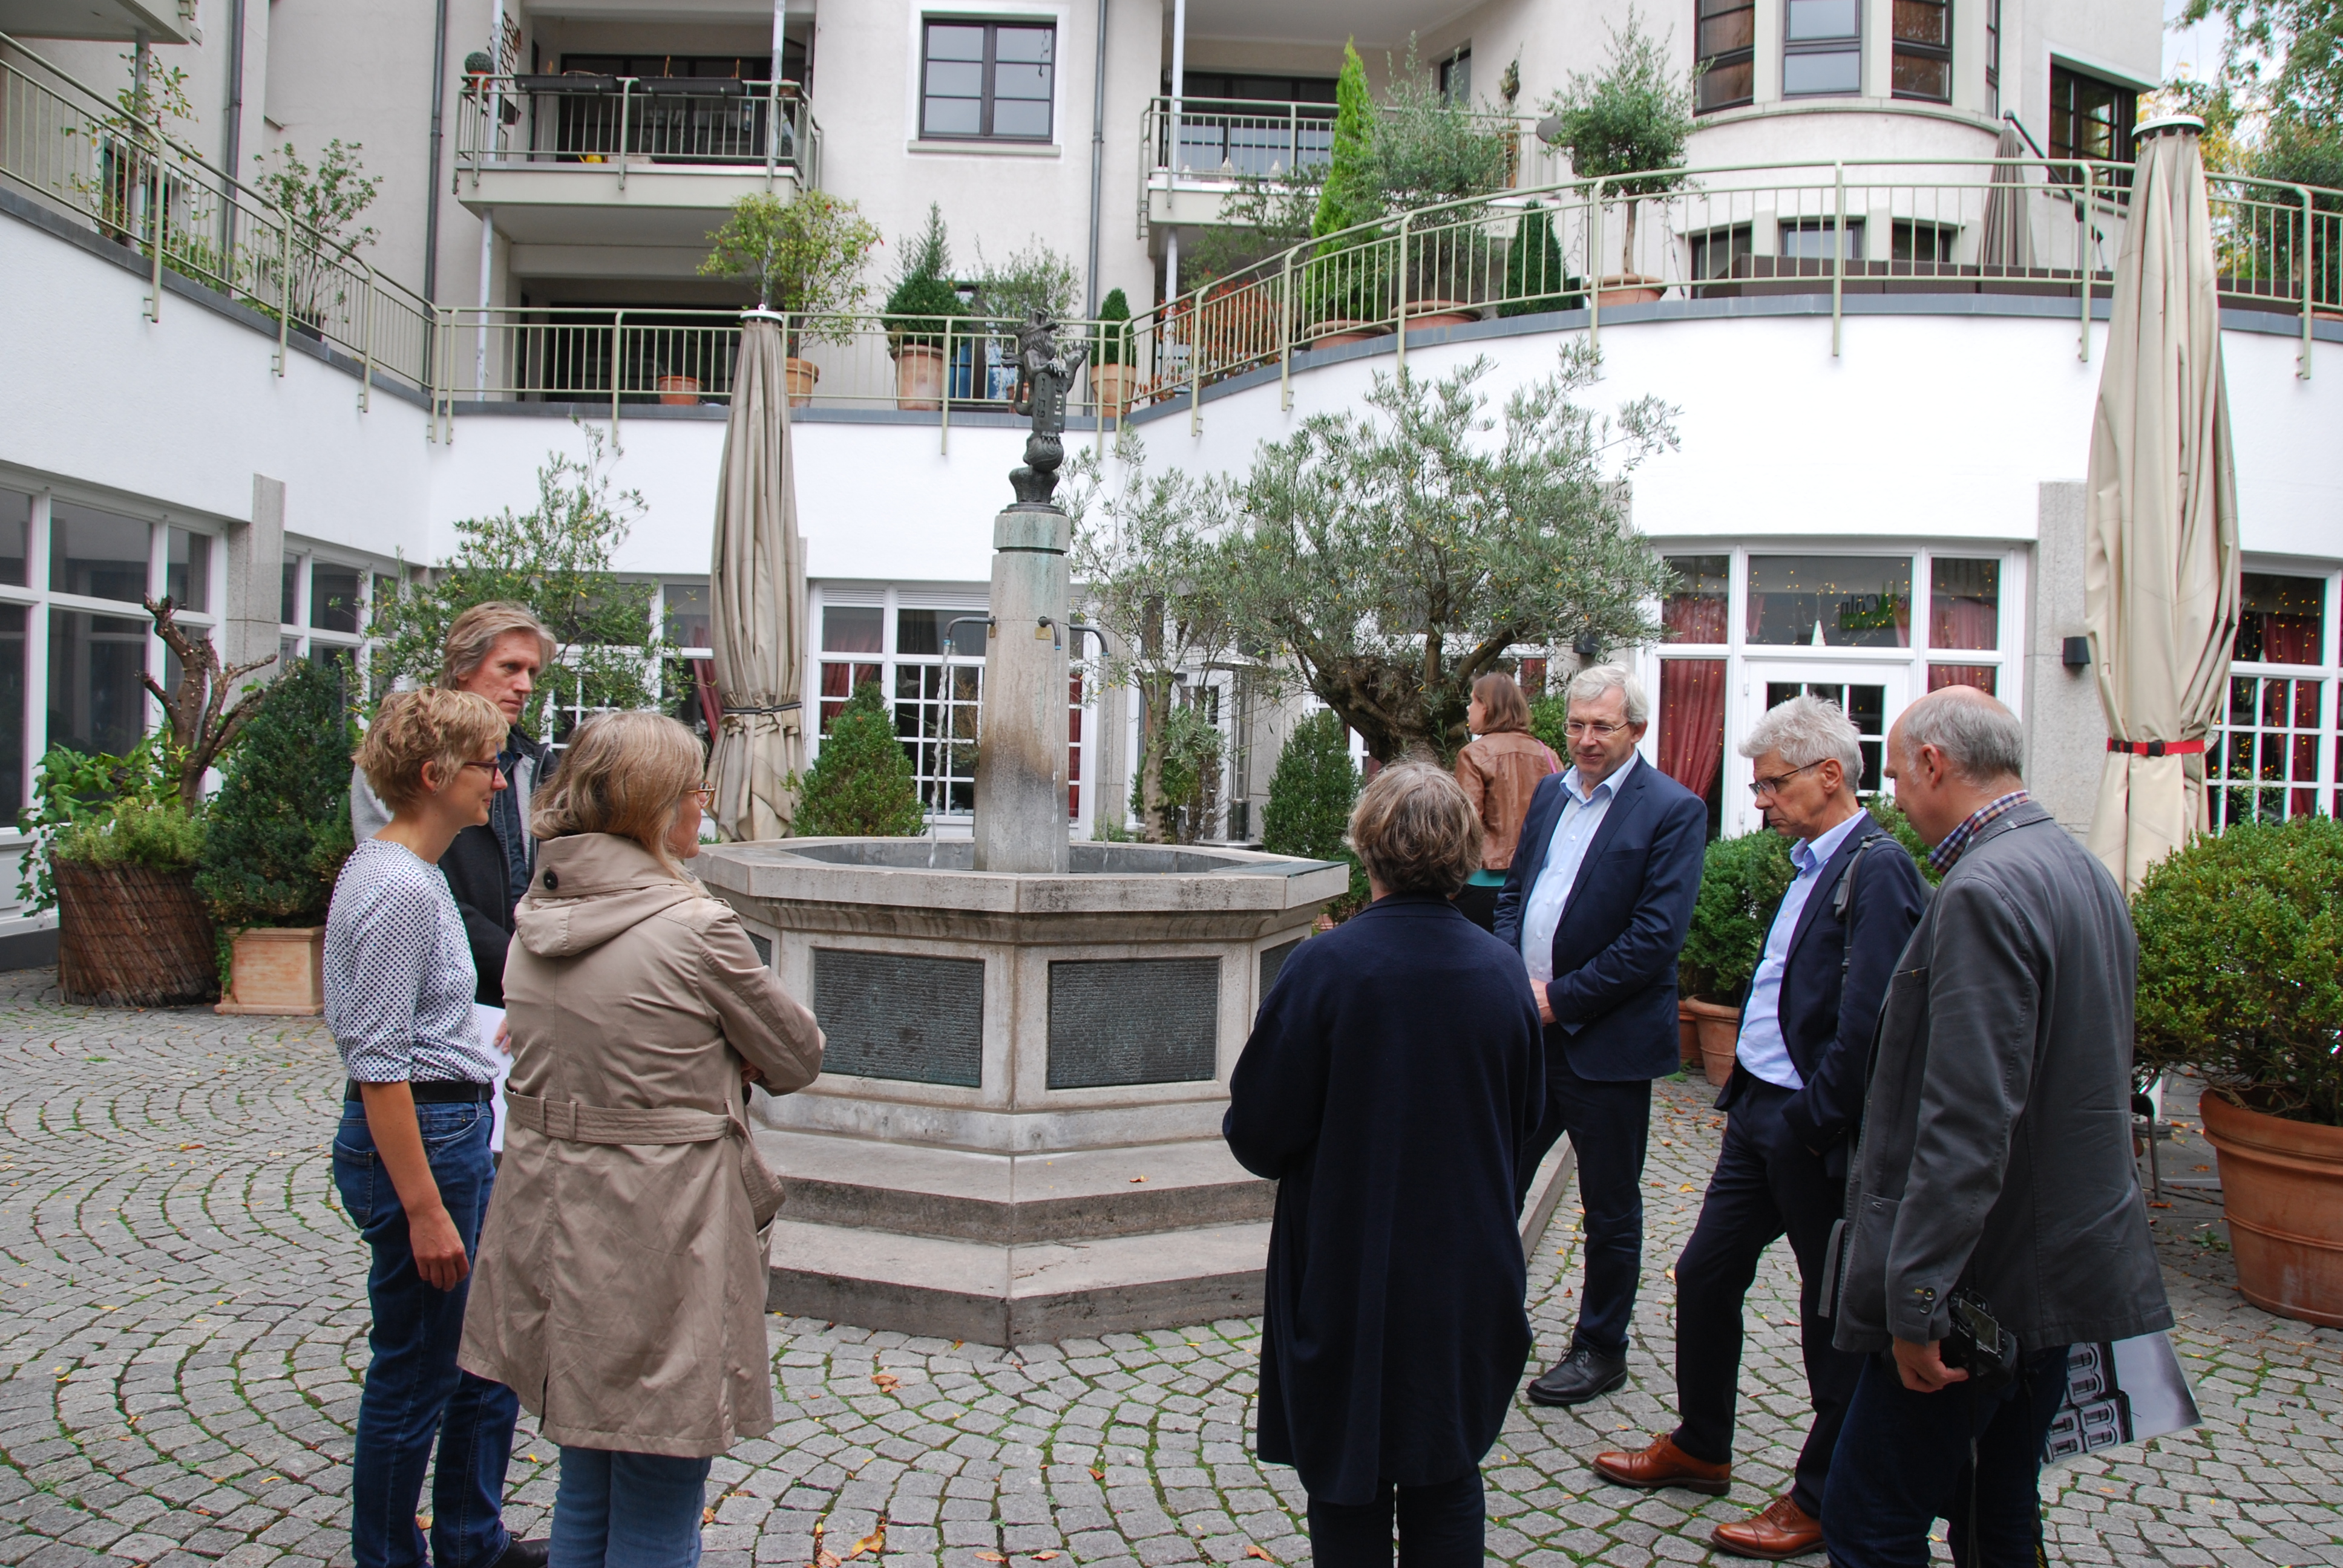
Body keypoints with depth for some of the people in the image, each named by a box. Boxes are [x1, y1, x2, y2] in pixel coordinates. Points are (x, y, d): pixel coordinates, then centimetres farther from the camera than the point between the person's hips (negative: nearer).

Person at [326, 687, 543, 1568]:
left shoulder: (409, 872, 11)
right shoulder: (397, 886, -20)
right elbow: (379, 1066, -23)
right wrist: (425, 1209, -23)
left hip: (454, 1131, 10)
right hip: (417, 1141, -10)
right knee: (415, 1378, 5)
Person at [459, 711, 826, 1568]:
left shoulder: (536, 918, 5)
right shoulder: (696, 927, -18)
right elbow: (798, 1059, -6)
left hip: (552, 1227, 8)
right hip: (657, 1240, -8)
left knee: (584, 1495, 23)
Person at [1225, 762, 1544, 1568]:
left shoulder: (1325, 966, -20)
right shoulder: (1503, 971, -6)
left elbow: (1257, 1136, -15)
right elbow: (1525, 1116, 7)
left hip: (1347, 1280, -4)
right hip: (1467, 1282, 4)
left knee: (1348, 1498, 13)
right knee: (1447, 1484, 19)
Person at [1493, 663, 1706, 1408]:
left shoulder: (1673, 810, -11)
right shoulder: (1550, 793, 10)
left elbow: (1656, 938, -17)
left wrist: (1559, 998, -16)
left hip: (1606, 1041, -6)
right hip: (1529, 1030, 6)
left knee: (1610, 1206, 10)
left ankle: (1601, 1349, 26)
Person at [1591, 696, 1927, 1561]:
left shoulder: (1877, 869, -17)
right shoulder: (1813, 863, 12)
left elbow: (1868, 1023, -24)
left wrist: (1813, 1123, -19)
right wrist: (1748, 1092, 11)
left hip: (1815, 1133, -9)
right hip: (1759, 1113, 9)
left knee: (1832, 1309, 7)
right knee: (1705, 1273, 16)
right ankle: (1699, 1447, 35)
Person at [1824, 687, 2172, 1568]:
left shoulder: (1984, 892, -20)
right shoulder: (2084, 871, 12)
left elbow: (1968, 1123, -26)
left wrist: (1917, 1298, -22)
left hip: (1985, 1281, -10)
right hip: (2067, 1268, 10)